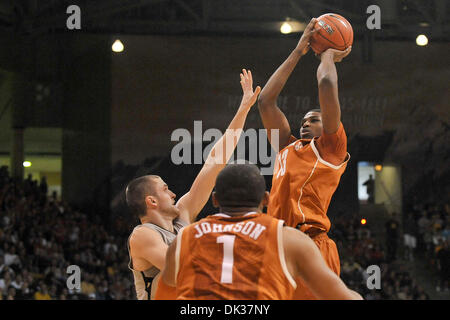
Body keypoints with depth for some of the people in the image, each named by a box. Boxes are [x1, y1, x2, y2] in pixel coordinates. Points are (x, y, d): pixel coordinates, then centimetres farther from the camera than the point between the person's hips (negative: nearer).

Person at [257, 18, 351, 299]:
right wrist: (298, 53, 28)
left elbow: (327, 86, 1)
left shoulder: (331, 148, 9)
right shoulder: (287, 148, 27)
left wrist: (328, 55, 21)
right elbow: (265, 100, 26)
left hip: (311, 247, -6)